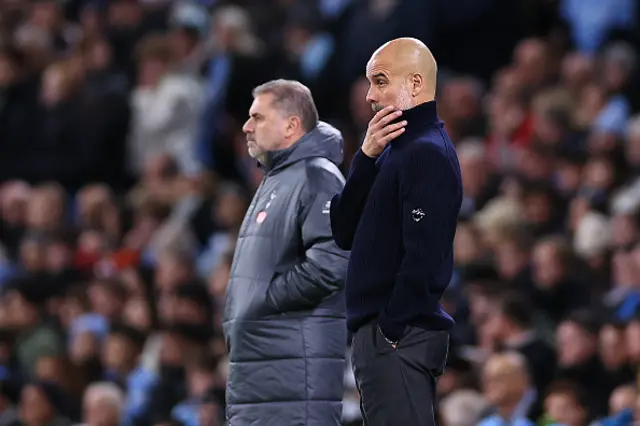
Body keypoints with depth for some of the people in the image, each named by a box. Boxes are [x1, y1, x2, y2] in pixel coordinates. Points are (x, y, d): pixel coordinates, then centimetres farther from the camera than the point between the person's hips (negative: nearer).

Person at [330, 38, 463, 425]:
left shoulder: (427, 154, -13)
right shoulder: (397, 148, 16)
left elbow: (424, 258, -21)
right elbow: (345, 233, 10)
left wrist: (390, 331, -17)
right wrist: (367, 158, -1)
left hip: (398, 338, -10)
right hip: (384, 334, 10)